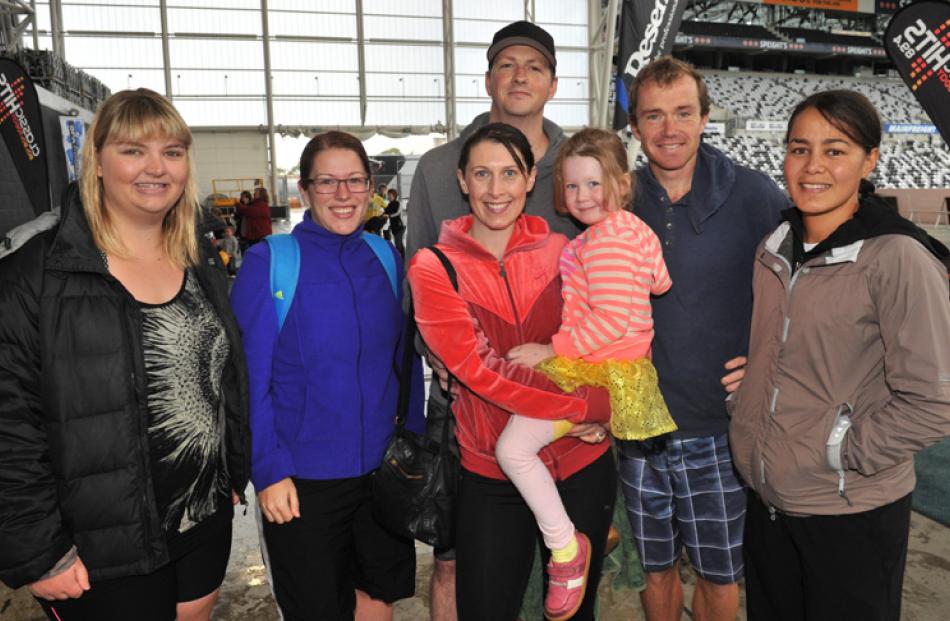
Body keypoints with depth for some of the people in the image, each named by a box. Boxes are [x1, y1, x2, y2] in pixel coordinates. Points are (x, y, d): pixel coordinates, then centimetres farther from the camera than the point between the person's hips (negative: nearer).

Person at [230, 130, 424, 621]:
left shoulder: (387, 261, 1)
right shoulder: (268, 262, -12)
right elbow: (249, 379, -11)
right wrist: (268, 471, -14)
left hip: (384, 470, 4)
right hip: (302, 480, -3)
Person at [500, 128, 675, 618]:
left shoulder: (605, 240, -19)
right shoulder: (635, 227, 11)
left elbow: (611, 320, -25)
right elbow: (661, 283, 23)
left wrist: (550, 350, -20)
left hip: (598, 371, -11)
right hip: (621, 365, 11)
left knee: (513, 447, -15)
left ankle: (565, 546, 1)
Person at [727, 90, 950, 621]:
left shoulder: (898, 259, -17)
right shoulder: (775, 251, 3)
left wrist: (840, 450, -15)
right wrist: (743, 404, 4)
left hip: (853, 516, -6)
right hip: (767, 500, 6)